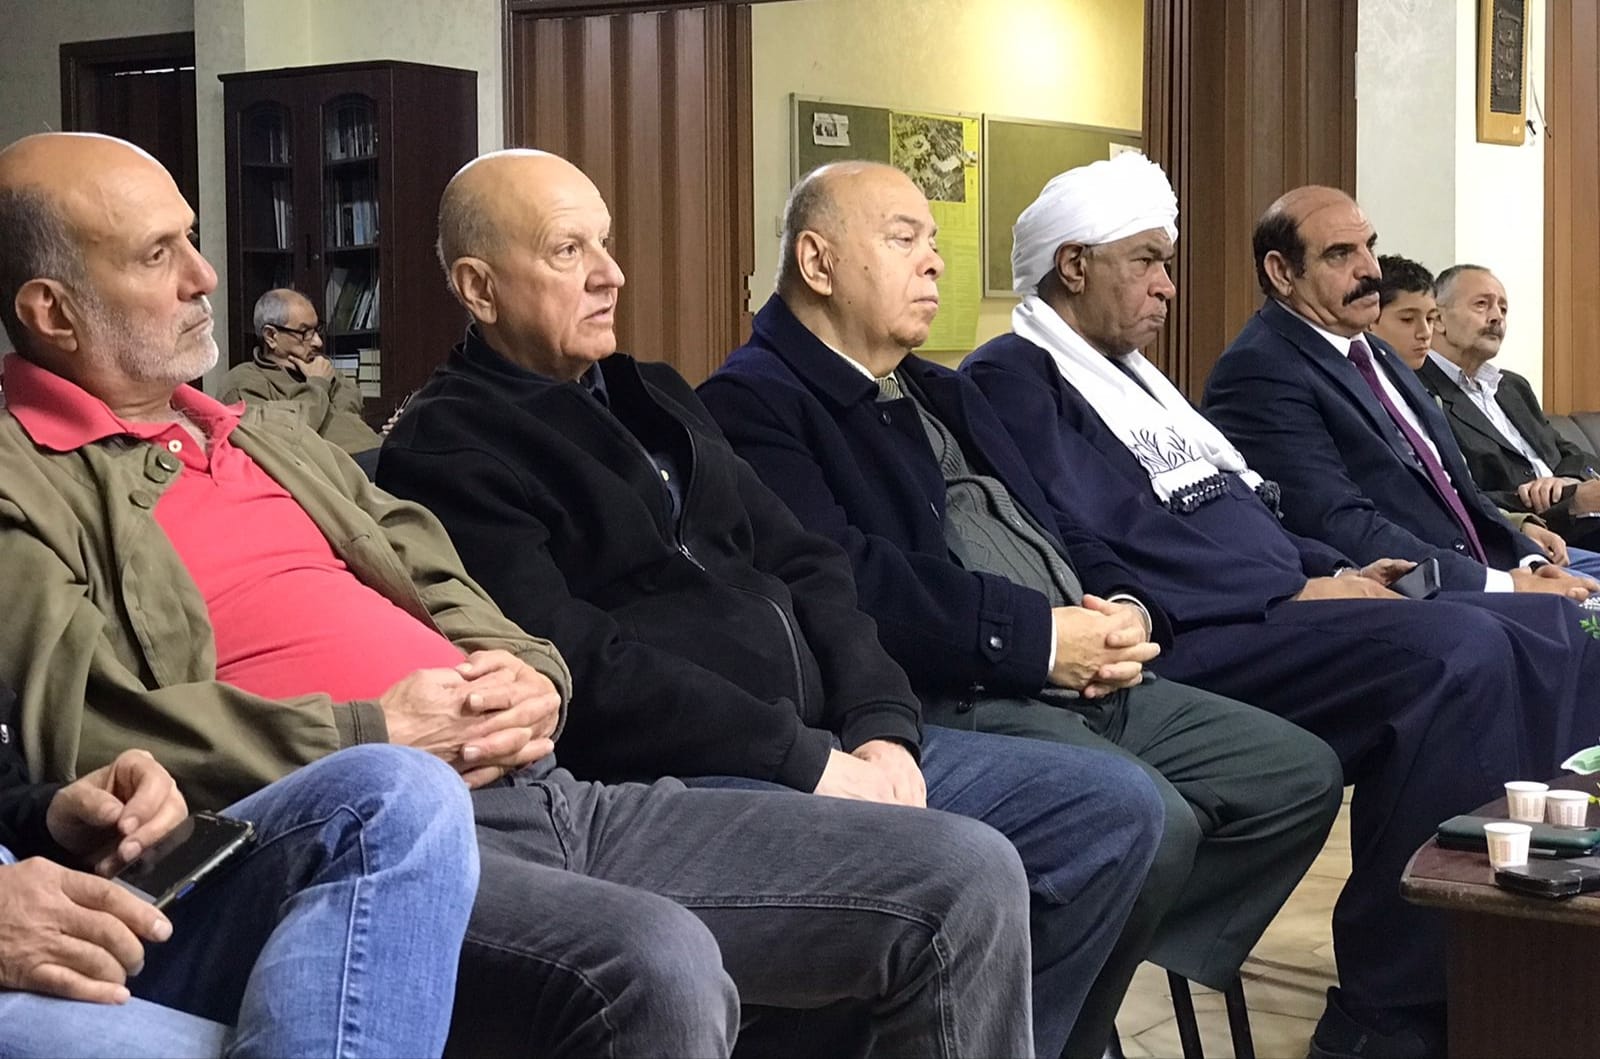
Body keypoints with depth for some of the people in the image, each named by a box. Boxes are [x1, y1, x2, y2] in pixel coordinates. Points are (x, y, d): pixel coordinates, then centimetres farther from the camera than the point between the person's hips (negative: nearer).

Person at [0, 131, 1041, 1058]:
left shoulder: (271, 434, 27)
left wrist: (524, 680, 4)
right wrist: (370, 739, -14)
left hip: (533, 794, 8)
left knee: (968, 879, -2)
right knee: (655, 969, -39)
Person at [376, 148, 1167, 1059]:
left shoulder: (656, 397, 21)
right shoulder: (449, 450, -5)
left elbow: (804, 568, 16)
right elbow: (576, 666, -18)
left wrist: (882, 730, -2)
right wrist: (808, 761, -18)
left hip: (827, 745, 9)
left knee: (1114, 806, 2)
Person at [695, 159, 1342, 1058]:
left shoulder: (946, 395, 25)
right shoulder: (754, 401, -6)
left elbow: (1057, 534, 22)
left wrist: (1124, 611, -1)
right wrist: (1040, 637, -18)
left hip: (1081, 681, 10)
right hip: (947, 699, -10)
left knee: (1300, 774, 6)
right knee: (1149, 824, -30)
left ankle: (1087, 982, 5)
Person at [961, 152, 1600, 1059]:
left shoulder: (1131, 375, 26)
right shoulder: (1013, 383, -6)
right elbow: (1098, 560, -18)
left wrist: (1337, 573, 7)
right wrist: (1291, 593, -16)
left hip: (1266, 614, 10)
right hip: (1188, 650, -10)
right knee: (1458, 649, -30)